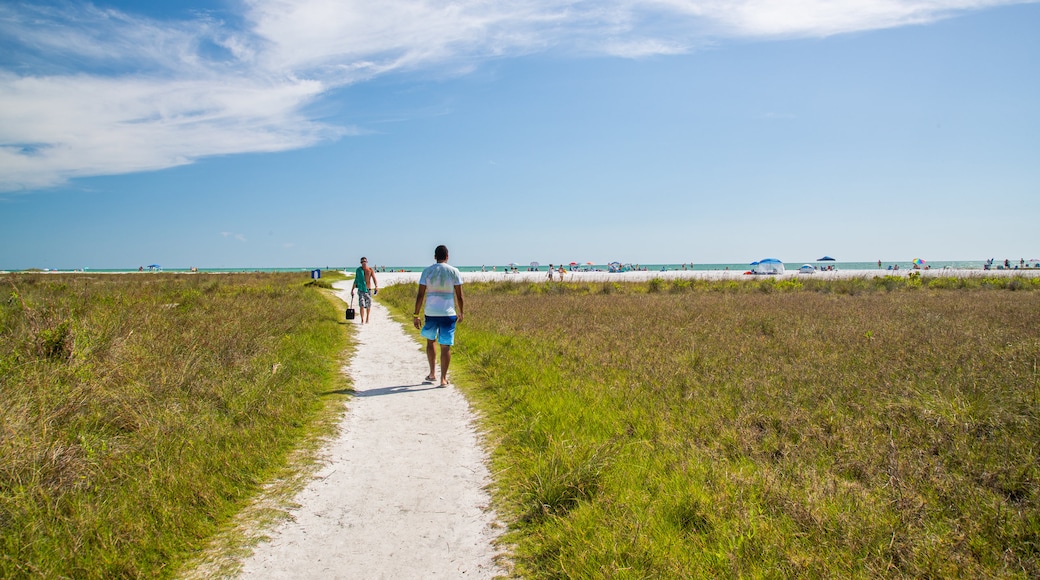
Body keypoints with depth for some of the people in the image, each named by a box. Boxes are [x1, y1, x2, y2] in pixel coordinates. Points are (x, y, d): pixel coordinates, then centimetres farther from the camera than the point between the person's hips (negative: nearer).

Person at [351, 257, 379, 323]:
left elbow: (374, 279, -11)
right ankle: (362, 320, -16)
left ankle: (367, 320, 26)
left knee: (368, 306, 8)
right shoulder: (358, 270, 6)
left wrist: (376, 286, -30)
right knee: (362, 305, -14)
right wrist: (352, 290, 15)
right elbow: (356, 280, 14)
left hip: (368, 290, 0)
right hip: (361, 290, 0)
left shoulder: (370, 270, 1)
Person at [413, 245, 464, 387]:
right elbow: (459, 296, -1)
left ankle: (432, 373, 22)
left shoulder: (427, 271, 1)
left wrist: (416, 315, 5)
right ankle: (443, 379, 5)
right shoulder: (454, 271, -2)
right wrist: (460, 313, 12)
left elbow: (420, 295, -1)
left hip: (431, 313, 1)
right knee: (445, 346, 3)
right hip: (448, 314, -1)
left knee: (430, 341, 21)